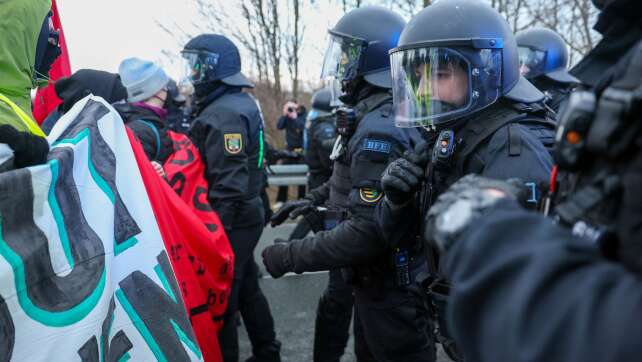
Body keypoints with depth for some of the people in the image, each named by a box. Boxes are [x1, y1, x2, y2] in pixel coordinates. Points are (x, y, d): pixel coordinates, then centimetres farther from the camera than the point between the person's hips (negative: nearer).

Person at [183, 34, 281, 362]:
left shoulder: (223, 115, -21)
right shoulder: (243, 102, 10)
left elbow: (228, 187, -26)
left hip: (230, 223, -10)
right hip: (247, 215, 10)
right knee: (247, 290, 22)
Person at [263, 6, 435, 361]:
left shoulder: (378, 129, -26)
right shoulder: (395, 114, 6)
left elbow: (367, 232, -31)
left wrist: (290, 255, -22)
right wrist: (314, 198, 15)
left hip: (388, 286, -10)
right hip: (383, 277, 10)